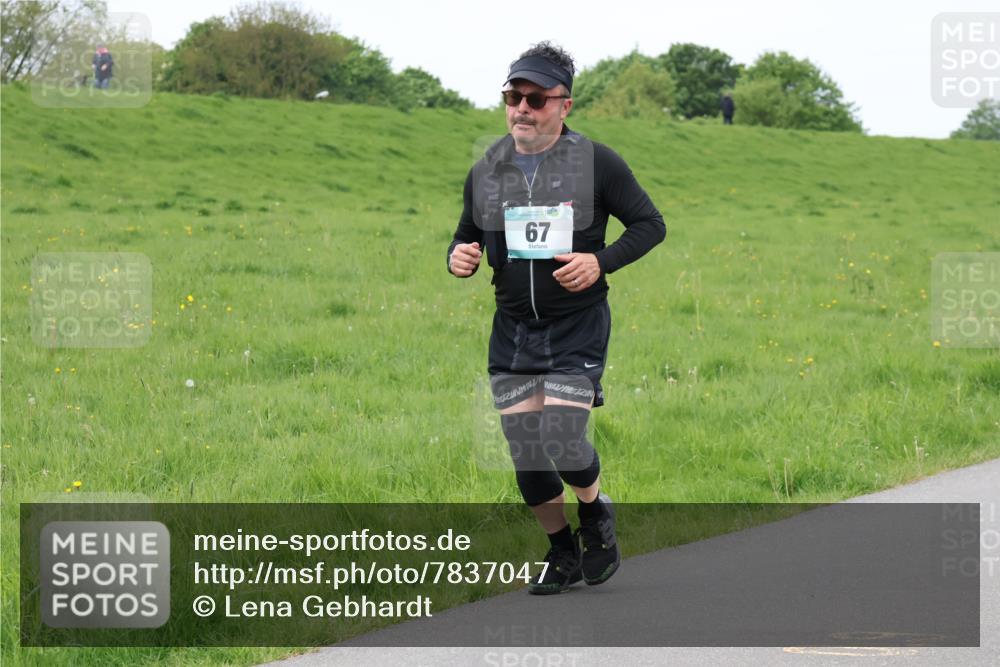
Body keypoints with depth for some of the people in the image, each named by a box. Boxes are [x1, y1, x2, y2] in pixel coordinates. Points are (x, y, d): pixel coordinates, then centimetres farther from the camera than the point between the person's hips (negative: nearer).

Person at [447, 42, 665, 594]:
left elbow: (651, 224, -2)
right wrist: (458, 257, -8)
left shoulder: (597, 163, -8)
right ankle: (563, 553, 24)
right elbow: (466, 237, 16)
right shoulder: (485, 171, 4)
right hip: (512, 330, 4)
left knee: (563, 444, -14)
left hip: (578, 327, -4)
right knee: (525, 456, 3)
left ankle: (595, 514, 19)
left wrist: (601, 262, -18)